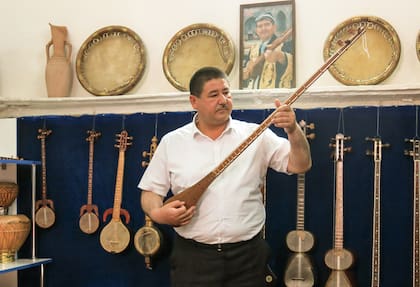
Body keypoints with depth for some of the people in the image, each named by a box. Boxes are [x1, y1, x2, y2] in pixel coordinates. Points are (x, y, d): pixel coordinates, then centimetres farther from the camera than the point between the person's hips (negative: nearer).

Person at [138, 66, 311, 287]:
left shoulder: (257, 136, 2)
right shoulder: (171, 142, 4)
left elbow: (300, 165, -2)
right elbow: (151, 191, 8)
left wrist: (293, 130, -19)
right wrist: (157, 214, -13)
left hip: (247, 255, 0)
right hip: (193, 255, 0)